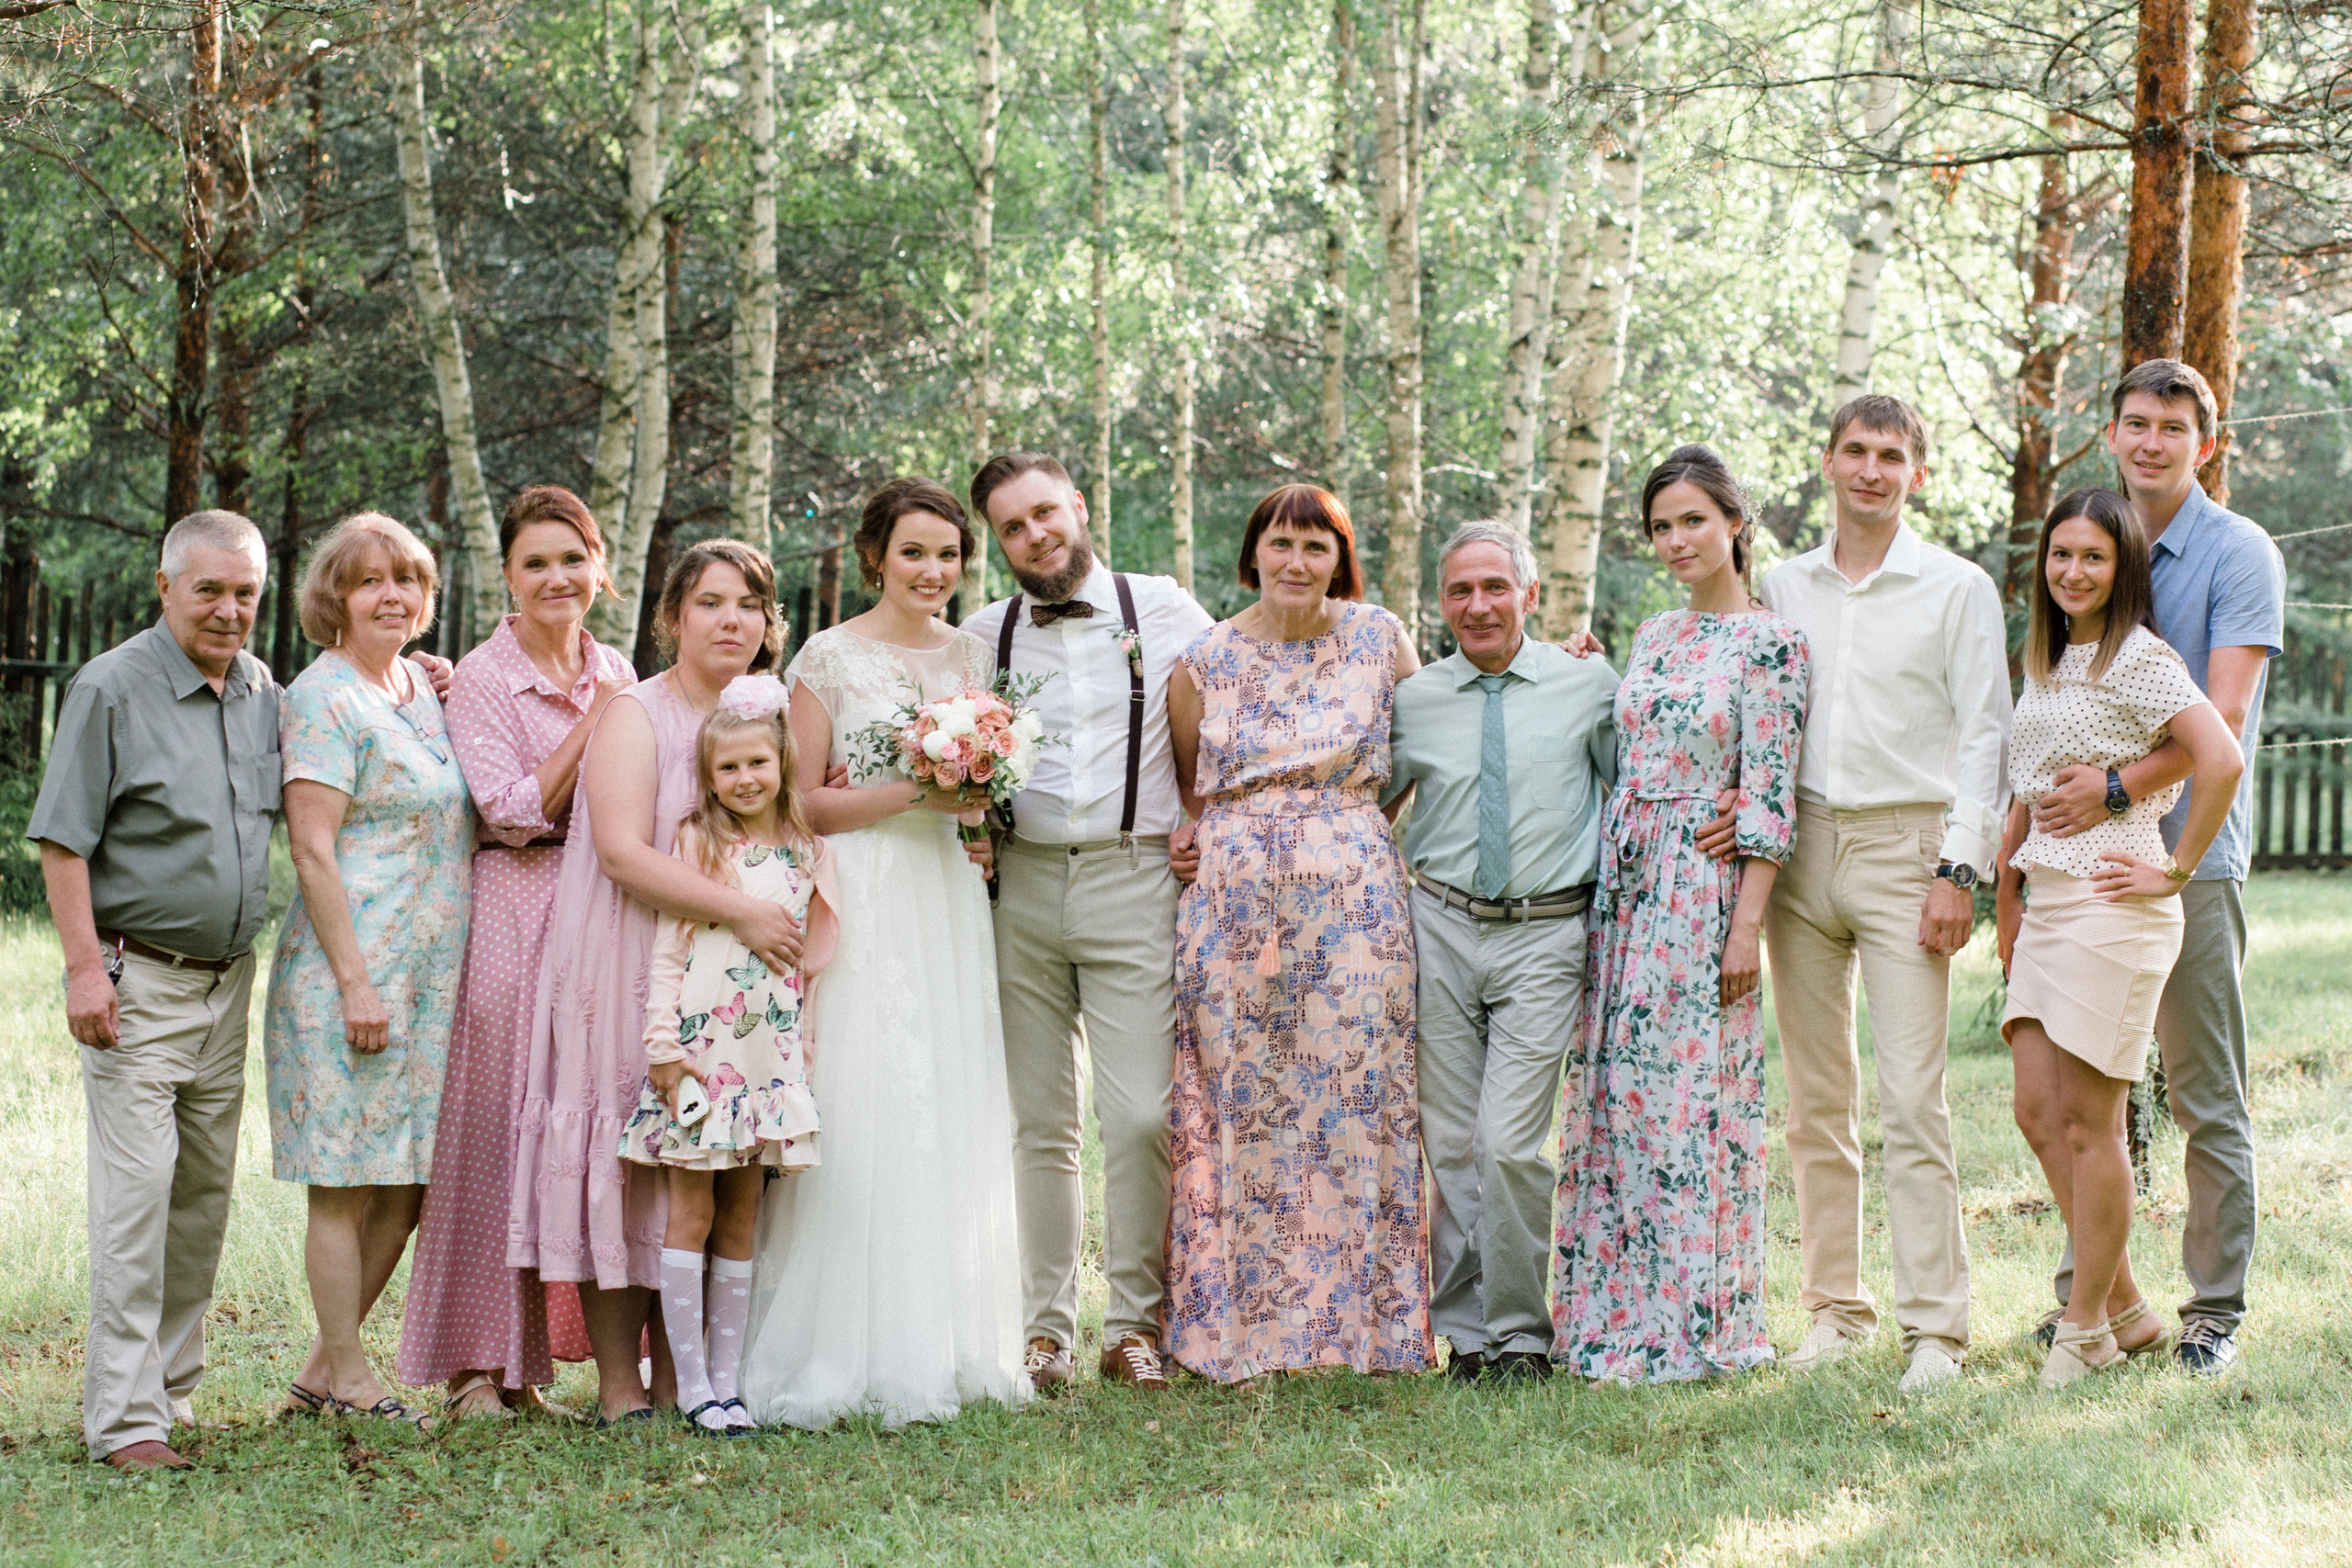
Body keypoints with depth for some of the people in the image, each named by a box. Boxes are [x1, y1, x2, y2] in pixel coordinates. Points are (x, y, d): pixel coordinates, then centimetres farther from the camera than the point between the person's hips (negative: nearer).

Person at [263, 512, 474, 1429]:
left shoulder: (419, 683, 15)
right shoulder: (323, 698, -10)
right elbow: (312, 850, -15)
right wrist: (355, 980, -19)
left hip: (430, 971, 8)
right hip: (353, 969, -8)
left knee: (407, 1182, 9)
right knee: (347, 1182, -2)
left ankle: (322, 1374, 18)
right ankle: (347, 1382, 6)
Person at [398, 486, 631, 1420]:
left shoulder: (616, 673, 14)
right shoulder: (483, 680, -4)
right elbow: (515, 811, -14)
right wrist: (593, 723, -14)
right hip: (516, 916, -6)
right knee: (498, 1124, -4)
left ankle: (531, 1354, 12)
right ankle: (478, 1362, 1)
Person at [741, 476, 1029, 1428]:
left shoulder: (971, 655, 13)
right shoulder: (829, 658, -2)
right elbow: (803, 804, -5)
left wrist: (981, 809, 2)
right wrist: (913, 793, -14)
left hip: (950, 897, 5)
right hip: (861, 903, -5)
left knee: (954, 1115, 4)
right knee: (862, 1115, -9)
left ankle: (948, 1344, 10)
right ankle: (851, 1355, -5)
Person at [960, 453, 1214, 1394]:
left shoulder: (1164, 610, 6)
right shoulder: (982, 637, 12)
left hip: (1136, 881, -2)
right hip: (1021, 886, 2)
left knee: (1142, 1116, -10)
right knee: (1040, 1123, 4)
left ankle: (1134, 1325, 1)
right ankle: (1046, 1329, 11)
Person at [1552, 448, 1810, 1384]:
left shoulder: (1771, 643, -6)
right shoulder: (1652, 637, 15)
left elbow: (1770, 796, -11)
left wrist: (1748, 925, -15)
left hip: (1705, 887, -7)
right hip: (1624, 884, 7)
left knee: (1688, 1095, -6)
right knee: (1614, 1093, 6)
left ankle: (1693, 1325, 1)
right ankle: (1616, 1311, 12)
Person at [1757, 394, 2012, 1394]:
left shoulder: (1957, 589, 2)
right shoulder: (1783, 588, 14)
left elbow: (1982, 737, -1)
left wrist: (1957, 871, -9)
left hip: (1904, 845, -4)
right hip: (1799, 849, 4)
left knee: (1912, 1099, -10)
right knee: (1816, 1100, 6)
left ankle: (1935, 1326, -8)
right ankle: (1835, 1305, 14)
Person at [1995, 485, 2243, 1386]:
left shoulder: (2138, 658, -10)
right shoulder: (2045, 662, 16)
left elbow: (2222, 760, -21)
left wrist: (2176, 871, -15)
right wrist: (2007, 902, 20)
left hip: (2111, 904, -9)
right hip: (2047, 902, 9)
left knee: (2089, 1120, -4)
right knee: (2038, 1111, 5)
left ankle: (2087, 1329, 6)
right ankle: (2127, 1309, 14)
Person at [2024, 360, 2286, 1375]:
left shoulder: (2239, 555, -4)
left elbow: (2223, 718, -15)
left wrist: (2118, 788, -24)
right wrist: (2034, 831, 8)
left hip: (2190, 855, -5)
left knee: (2207, 1098, 0)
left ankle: (2216, 1307, 6)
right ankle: (2086, 1291, 17)